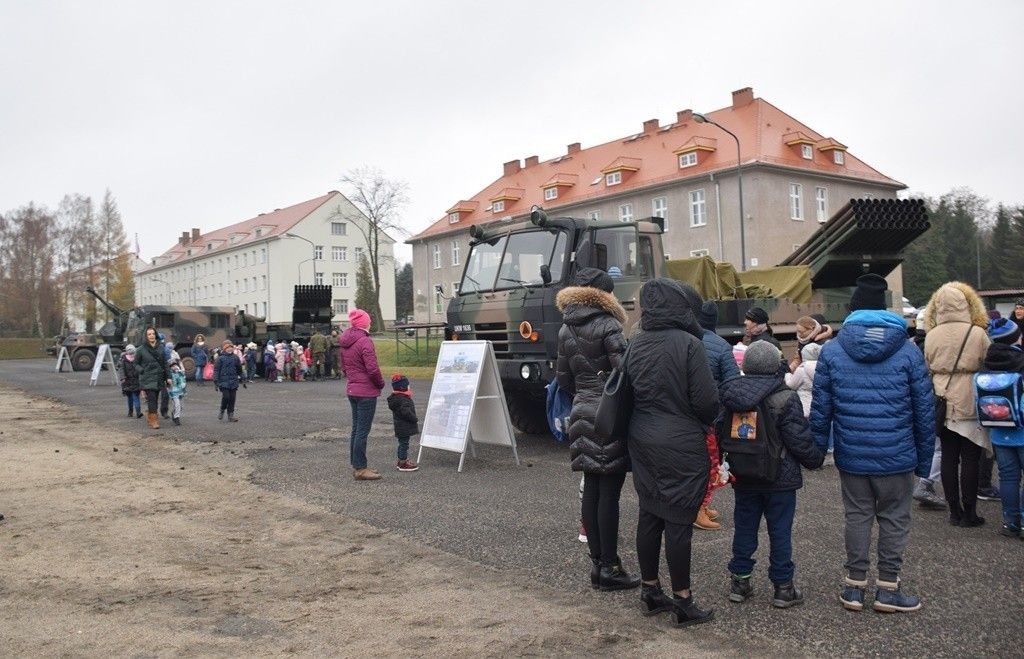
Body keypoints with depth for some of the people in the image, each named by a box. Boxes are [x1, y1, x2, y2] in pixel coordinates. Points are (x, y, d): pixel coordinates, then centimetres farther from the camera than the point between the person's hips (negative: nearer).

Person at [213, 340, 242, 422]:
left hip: (233, 382, 4)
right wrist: (216, 381, -9)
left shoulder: (235, 358, 9)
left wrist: (241, 378, 24)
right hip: (224, 381, -4)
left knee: (232, 398, 4)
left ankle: (230, 415, 12)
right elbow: (216, 370, -3)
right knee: (226, 397, -13)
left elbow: (239, 369, 20)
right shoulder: (220, 358, -3)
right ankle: (222, 411, 13)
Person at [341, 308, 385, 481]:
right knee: (362, 430, -3)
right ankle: (360, 469, 1)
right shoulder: (364, 341, -18)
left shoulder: (345, 342, 9)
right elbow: (372, 369, -22)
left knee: (356, 428, 16)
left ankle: (356, 465, 23)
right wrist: (381, 383, -6)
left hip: (352, 390, 9)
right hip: (366, 392, -9)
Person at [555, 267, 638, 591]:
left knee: (591, 491, 10)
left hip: (582, 415, 7)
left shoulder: (566, 330, 12)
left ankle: (597, 563, 17)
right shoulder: (607, 326, -10)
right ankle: (610, 568, 4)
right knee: (609, 493, -2)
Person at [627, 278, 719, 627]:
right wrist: (707, 422, 5)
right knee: (678, 522, 1)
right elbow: (706, 400, -15)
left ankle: (650, 591, 25)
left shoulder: (636, 346, 4)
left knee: (649, 516, 14)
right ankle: (682, 602, 10)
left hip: (642, 441, 7)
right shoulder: (688, 344, -15)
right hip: (681, 445, -6)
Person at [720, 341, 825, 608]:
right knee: (780, 531, 5)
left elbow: (722, 434, 8)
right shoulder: (785, 399, -16)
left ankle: (740, 581, 20)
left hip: (743, 476, 5)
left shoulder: (729, 396, 0)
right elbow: (800, 440, -14)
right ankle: (783, 586, 13)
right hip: (779, 478, -5)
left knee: (744, 527, 13)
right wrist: (816, 459, 3)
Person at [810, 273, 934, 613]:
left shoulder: (832, 350, -2)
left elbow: (820, 407, -2)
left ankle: (854, 587, 18)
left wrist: (817, 451, 7)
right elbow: (925, 410, -1)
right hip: (897, 456, -1)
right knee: (894, 519, 11)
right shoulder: (908, 351, -2)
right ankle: (888, 589, 17)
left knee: (857, 517, 12)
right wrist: (924, 457, 8)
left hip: (852, 456, 1)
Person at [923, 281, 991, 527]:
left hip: (942, 404, 3)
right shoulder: (978, 333, -9)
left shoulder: (931, 336, -1)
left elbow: (927, 369, 5)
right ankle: (969, 513, 8)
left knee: (948, 458, 9)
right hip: (970, 404, -3)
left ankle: (954, 511, 16)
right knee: (970, 459, 3)